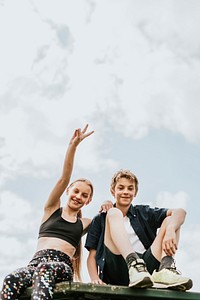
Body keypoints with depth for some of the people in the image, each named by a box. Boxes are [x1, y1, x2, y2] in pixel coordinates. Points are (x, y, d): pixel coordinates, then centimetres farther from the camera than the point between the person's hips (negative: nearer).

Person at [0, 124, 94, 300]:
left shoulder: (86, 224, 24)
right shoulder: (52, 209, 21)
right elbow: (64, 178, 11)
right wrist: (73, 145, 3)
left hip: (62, 266, 0)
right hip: (36, 262, 0)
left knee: (45, 269, -40)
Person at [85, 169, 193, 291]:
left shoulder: (144, 213, 23)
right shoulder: (100, 220, 22)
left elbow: (180, 212, 7)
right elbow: (92, 256, 13)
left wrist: (170, 230, -16)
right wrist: (95, 279, -9)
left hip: (147, 265, 2)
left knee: (171, 219, -1)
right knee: (114, 213, -12)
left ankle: (166, 269, -29)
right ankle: (134, 264, -39)